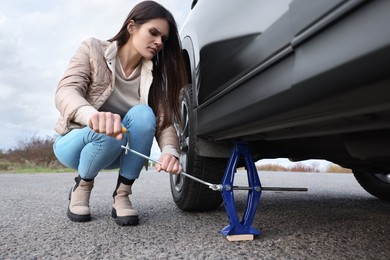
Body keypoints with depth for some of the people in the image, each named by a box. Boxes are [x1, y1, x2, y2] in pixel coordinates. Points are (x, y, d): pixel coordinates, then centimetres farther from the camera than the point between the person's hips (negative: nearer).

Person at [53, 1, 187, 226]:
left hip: (119, 152, 2)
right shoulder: (94, 50, -14)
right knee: (108, 133, -36)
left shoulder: (154, 75, -7)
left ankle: (122, 196, -16)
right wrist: (92, 114, -53)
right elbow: (65, 91, -29)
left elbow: (164, 121, -18)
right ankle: (81, 187, -4)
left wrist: (170, 151, -41)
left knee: (143, 115, -28)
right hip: (74, 142, -2)